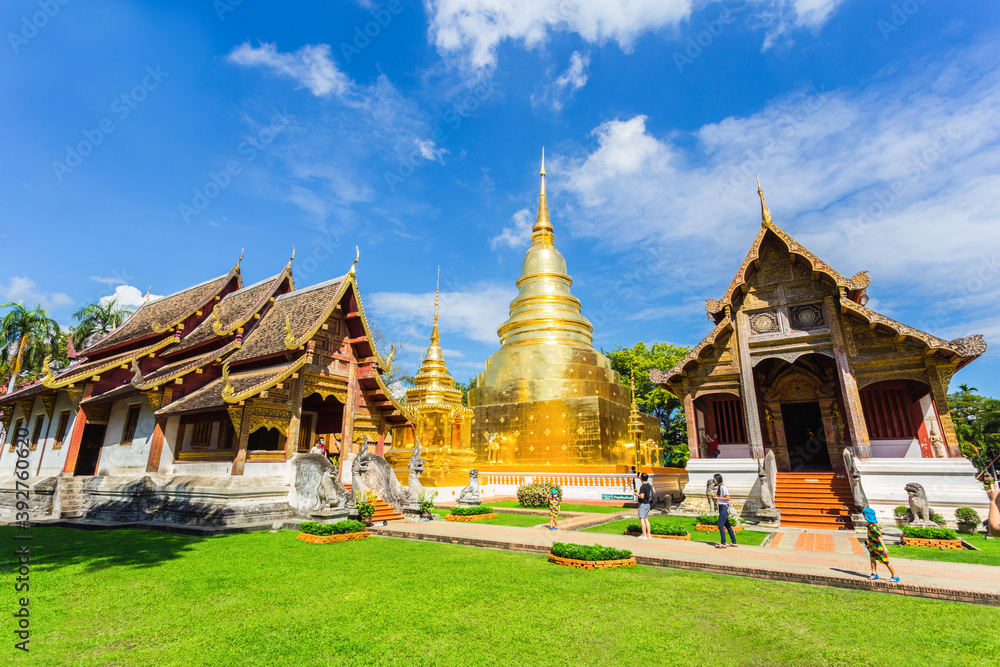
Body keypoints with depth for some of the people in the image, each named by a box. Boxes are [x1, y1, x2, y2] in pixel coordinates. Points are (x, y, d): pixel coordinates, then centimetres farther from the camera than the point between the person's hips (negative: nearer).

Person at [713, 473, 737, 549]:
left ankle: (723, 544, -4)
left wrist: (717, 498, -21)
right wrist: (714, 498, 9)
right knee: (727, 526, 15)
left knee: (720, 526, -9)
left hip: (724, 507, -10)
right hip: (721, 507, 10)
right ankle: (734, 542, 24)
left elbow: (728, 498, -19)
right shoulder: (718, 487, 11)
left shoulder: (722, 487, -18)